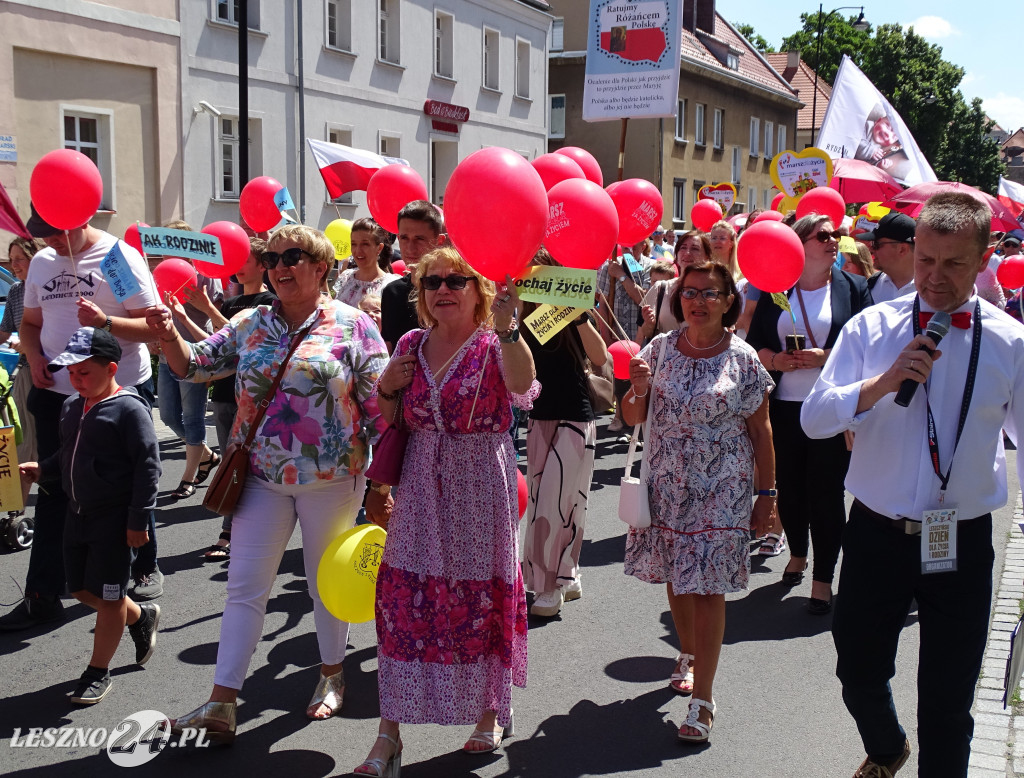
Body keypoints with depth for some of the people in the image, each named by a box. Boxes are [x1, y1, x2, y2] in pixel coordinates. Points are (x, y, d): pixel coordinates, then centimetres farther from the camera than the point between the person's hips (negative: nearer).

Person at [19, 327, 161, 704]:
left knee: (108, 595, 3)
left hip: (114, 518, -8)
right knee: (82, 590, 16)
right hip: (78, 513, 8)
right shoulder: (71, 407, 9)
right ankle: (141, 617, 40)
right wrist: (42, 470, 2)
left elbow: (148, 466, -17)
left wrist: (138, 519, -19)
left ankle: (97, 672, 18)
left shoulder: (129, 408, -17)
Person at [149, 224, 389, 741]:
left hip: (331, 479, -3)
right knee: (244, 587, 2)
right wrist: (168, 338, -13)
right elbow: (193, 365, 9)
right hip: (261, 478, 3)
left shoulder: (352, 325, -6)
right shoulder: (249, 325, 6)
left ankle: (332, 675, 35)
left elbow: (379, 409, -7)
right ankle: (221, 704, 6)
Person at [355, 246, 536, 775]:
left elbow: (522, 385, -30)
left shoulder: (495, 345, -6)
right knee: (402, 599, 0)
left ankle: (490, 712, 30)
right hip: (421, 488, 3)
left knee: (483, 597, 7)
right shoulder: (411, 345, 7)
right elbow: (389, 421, 16)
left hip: (480, 491, -3)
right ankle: (389, 734, 7)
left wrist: (505, 327, -44)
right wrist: (387, 387, -4)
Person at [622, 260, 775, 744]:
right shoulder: (660, 349, 1)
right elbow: (633, 418, 5)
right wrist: (638, 387, -15)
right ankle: (688, 654, 40)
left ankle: (702, 699, 1)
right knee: (676, 577, 14)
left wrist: (768, 492, -1)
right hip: (668, 484, 3)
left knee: (708, 586, -5)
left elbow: (760, 430, 0)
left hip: (721, 489, -3)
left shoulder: (742, 359, -5)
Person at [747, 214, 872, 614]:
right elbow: (754, 344, 7)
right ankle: (797, 554, 37)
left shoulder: (852, 288, 3)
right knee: (789, 487, 11)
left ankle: (823, 579, 10)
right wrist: (776, 360, -12)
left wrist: (826, 357, -16)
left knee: (827, 492, -1)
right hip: (784, 407, 2)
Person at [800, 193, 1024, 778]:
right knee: (859, 673, 17)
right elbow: (815, 418, -8)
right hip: (877, 534, 1)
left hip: (963, 544, -1)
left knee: (949, 699, 11)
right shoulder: (872, 328, -3)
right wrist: (885, 382, -22)